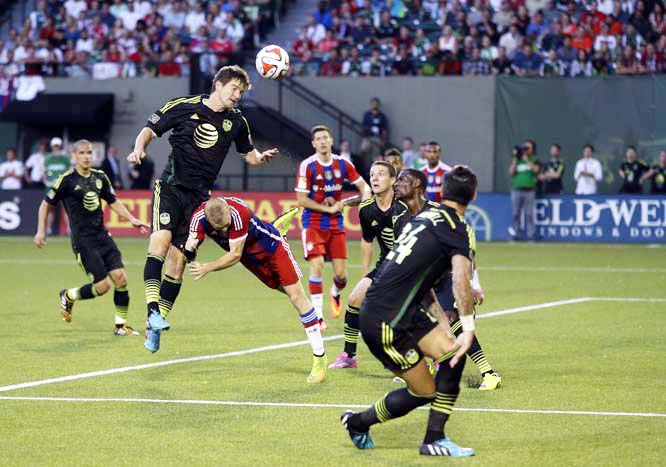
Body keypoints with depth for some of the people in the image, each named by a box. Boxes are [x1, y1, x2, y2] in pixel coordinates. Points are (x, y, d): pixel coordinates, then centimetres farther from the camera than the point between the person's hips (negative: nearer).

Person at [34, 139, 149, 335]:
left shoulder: (100, 177, 8)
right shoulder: (67, 180, -8)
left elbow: (113, 201, 21)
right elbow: (46, 204, 2)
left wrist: (132, 219, 11)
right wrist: (41, 231, -2)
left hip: (102, 235, 5)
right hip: (82, 240, -5)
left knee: (120, 278, -7)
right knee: (103, 285, -10)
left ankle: (121, 325, 7)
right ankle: (68, 296, 19)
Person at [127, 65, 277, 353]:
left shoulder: (236, 121, 9)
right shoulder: (185, 107, -1)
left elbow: (249, 155, 22)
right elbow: (149, 129, 4)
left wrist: (262, 157, -1)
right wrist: (139, 149, -16)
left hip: (198, 197, 3)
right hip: (171, 187, -3)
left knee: (177, 262, -1)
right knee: (161, 239, -28)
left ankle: (155, 326, 6)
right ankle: (153, 309, -32)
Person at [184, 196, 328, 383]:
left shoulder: (238, 212, -40)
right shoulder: (199, 217, -26)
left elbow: (235, 255, -32)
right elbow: (189, 252, -29)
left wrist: (207, 268, -37)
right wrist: (189, 249, -51)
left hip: (271, 246, -5)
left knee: (296, 297, -7)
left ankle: (319, 356, -2)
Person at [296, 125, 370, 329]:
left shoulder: (342, 164, 0)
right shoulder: (307, 166, -11)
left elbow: (363, 186, 8)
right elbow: (301, 199, -11)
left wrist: (366, 197, -14)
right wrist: (328, 208, -14)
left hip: (336, 224, 3)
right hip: (313, 223, -3)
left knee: (341, 274, 1)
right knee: (317, 266, -17)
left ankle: (336, 294, 38)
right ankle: (317, 316, -6)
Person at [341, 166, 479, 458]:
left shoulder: (425, 217, 15)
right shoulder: (457, 230, -11)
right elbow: (461, 280, -29)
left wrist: (438, 319, 24)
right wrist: (468, 329, -29)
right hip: (384, 323, -8)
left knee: (453, 354, 9)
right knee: (424, 392, -2)